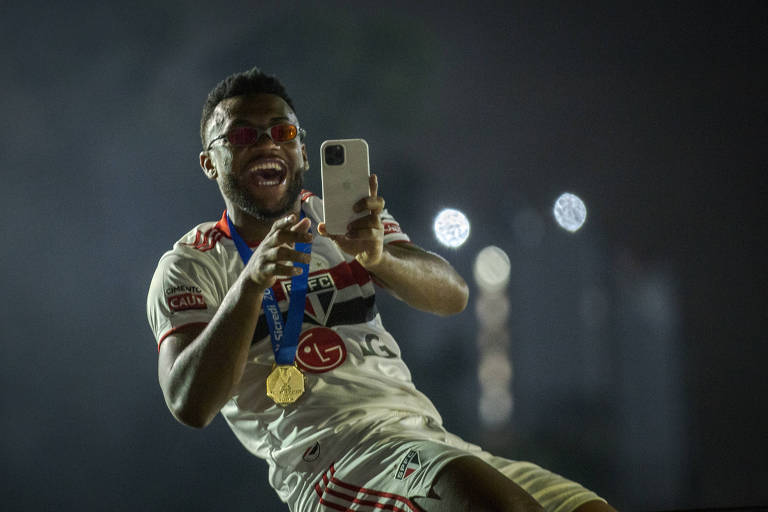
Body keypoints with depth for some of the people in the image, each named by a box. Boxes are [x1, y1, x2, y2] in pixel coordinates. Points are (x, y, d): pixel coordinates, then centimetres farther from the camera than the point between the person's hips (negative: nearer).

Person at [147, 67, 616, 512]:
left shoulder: (345, 221, 21)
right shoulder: (190, 266, 9)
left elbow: (453, 296, 4)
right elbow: (191, 405, -8)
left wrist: (378, 258, -18)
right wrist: (253, 279, -20)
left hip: (430, 439, 6)